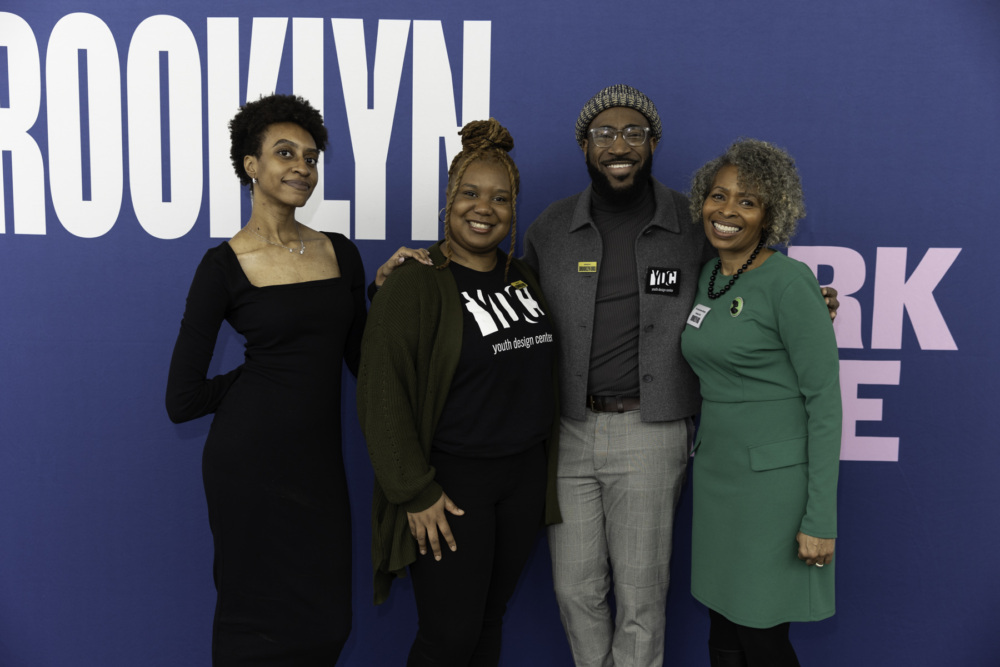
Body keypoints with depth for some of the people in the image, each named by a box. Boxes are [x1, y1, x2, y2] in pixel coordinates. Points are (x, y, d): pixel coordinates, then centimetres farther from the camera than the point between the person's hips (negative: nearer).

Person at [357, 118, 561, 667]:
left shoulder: (524, 279, 8)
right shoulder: (415, 283, -11)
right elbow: (382, 397, -15)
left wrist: (546, 468, 12)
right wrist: (416, 493, -16)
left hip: (525, 474, 6)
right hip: (451, 482, -6)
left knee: (490, 623, 16)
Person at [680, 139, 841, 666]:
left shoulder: (788, 281, -14)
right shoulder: (707, 275, 8)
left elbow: (825, 399, -14)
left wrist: (821, 518, -16)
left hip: (774, 478, -6)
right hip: (715, 472, 7)